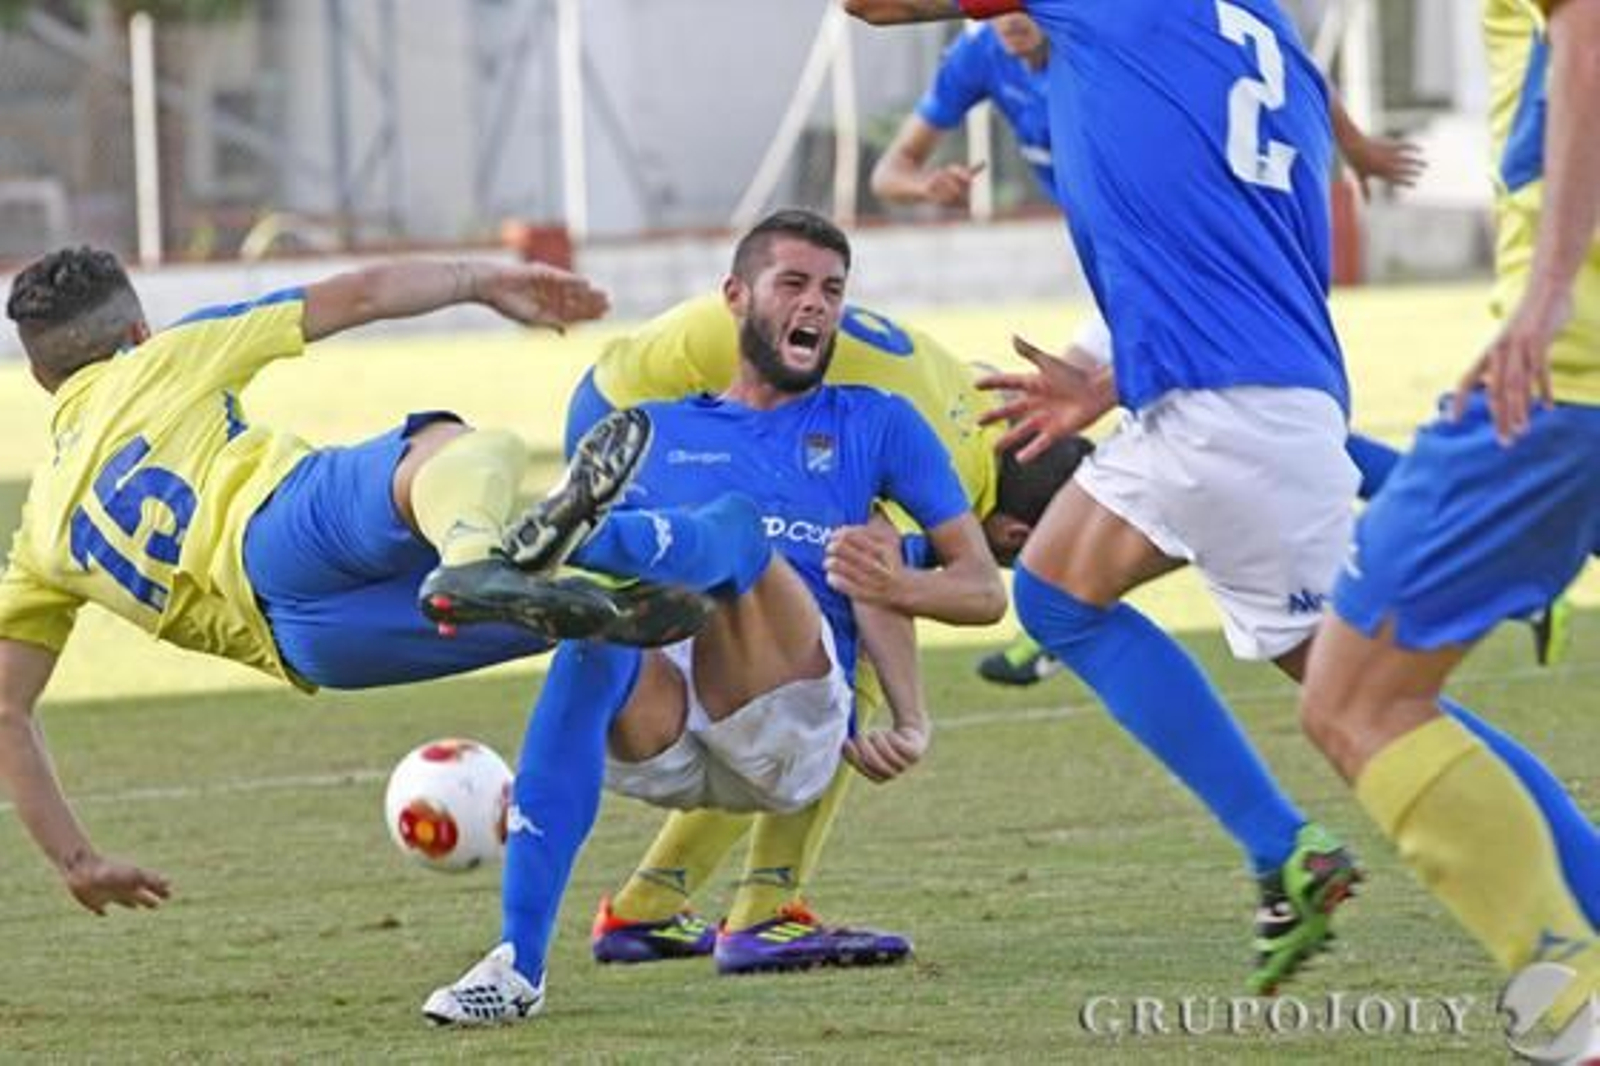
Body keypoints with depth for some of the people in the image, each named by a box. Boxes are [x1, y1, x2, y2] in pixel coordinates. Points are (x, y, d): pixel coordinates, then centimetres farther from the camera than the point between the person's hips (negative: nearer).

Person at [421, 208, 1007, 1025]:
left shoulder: (872, 426, 24)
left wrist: (894, 588, -3)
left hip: (793, 721, -1)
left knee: (736, 526, -29)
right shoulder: (653, 432, 27)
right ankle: (519, 962, -47)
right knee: (600, 624, -37)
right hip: (652, 741, 1)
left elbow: (982, 590, 18)